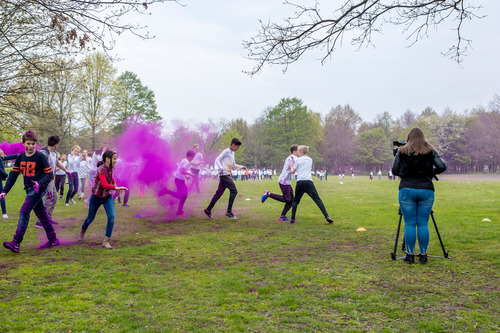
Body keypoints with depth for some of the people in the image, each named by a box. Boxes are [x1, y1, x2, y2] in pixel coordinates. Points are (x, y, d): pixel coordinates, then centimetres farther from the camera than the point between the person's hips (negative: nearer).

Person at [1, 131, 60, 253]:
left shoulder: (40, 156, -9)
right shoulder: (20, 157, 8)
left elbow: (50, 174, -7)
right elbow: (13, 174, 9)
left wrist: (40, 183, -23)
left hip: (38, 189, -7)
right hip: (29, 189, 7)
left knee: (24, 212, -16)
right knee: (41, 214, 11)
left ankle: (16, 243, -19)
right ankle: (53, 240, 19)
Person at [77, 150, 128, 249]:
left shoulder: (110, 168, -4)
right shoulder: (101, 169, -26)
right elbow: (104, 185, -41)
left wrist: (114, 184, 18)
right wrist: (116, 188, -51)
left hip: (107, 197, 5)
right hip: (96, 197, -5)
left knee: (111, 217, -16)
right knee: (90, 218, 15)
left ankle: (106, 241, -9)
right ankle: (82, 232, 47)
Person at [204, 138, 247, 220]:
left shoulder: (232, 153, 22)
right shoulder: (226, 151, -6)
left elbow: (234, 166, 30)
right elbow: (217, 159, -13)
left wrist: (242, 167, 16)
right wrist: (221, 168, -28)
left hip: (227, 175, 9)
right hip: (224, 175, -9)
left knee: (219, 193, 9)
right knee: (234, 191, -12)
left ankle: (208, 210, 15)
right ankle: (229, 212, -9)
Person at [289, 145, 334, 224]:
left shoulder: (298, 160, 10)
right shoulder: (310, 160, 20)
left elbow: (293, 171, 12)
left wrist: (291, 166, 32)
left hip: (300, 182, -1)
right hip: (308, 181, 1)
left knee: (296, 200, 15)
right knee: (318, 199, -2)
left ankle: (292, 218, 8)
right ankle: (327, 217, -14)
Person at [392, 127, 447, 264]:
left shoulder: (402, 151, 4)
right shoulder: (430, 151, 7)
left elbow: (394, 171, 5)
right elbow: (442, 167, 0)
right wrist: (431, 172, 19)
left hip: (407, 190, -1)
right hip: (426, 190, 1)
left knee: (409, 224, 2)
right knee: (423, 224, 5)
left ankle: (410, 254, 3)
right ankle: (423, 255, 8)